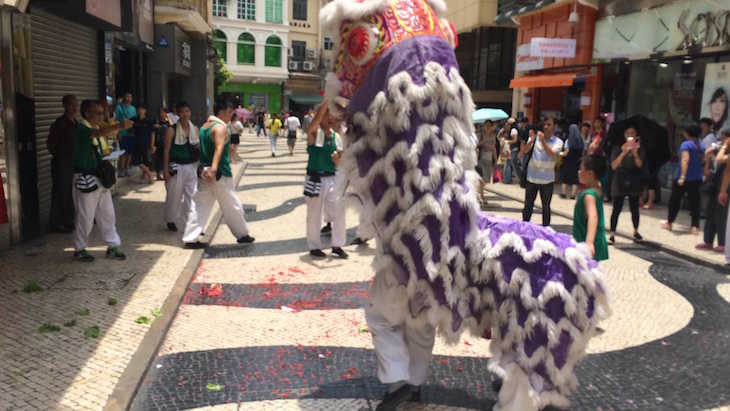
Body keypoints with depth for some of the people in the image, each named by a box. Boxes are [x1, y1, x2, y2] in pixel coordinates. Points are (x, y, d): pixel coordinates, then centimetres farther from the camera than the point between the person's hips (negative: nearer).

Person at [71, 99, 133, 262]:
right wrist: (119, 125, -51)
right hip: (85, 178, -8)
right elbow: (99, 133, -38)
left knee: (107, 213, 10)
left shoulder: (96, 130, 13)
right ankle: (79, 249, 15)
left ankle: (112, 246, 18)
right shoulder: (81, 129, -15)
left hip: (100, 178, 8)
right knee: (85, 216, 0)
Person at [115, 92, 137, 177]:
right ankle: (121, 170, 1)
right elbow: (116, 120, -3)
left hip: (132, 134, 5)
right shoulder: (119, 107, 0)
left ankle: (126, 169, 16)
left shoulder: (133, 108, 14)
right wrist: (118, 133, -10)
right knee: (124, 153, -6)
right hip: (123, 134, -5)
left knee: (130, 153, 6)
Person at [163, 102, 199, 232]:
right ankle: (171, 221, 27)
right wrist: (165, 170, -9)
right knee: (174, 196, 7)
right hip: (177, 167, -3)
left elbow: (199, 149, 12)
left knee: (192, 196, 1)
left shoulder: (195, 130, 6)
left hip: (192, 167, 3)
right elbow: (166, 151, -6)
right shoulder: (172, 130, -6)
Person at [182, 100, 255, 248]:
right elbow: (218, 149, -26)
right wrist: (213, 169, -36)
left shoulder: (204, 126, 15)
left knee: (201, 205, 7)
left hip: (205, 172, 8)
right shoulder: (220, 127, -13)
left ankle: (190, 238, 2)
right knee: (232, 206, 6)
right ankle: (242, 235, 20)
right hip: (220, 174, -8)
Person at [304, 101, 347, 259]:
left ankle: (337, 245, 21)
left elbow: (337, 161, 13)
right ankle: (314, 247, 19)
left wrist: (339, 157, -10)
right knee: (314, 215, 5)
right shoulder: (314, 132, -8)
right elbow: (319, 114, -27)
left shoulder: (335, 135, 9)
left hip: (332, 179, 5)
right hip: (316, 179, -5)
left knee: (339, 213, 7)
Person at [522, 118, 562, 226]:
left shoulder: (558, 142, -1)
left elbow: (552, 154, -20)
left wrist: (543, 140, -29)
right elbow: (524, 151, -9)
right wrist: (531, 141, -25)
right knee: (528, 205, 9)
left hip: (547, 180, -1)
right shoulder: (535, 137, 3)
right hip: (531, 177, 1)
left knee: (546, 207, 7)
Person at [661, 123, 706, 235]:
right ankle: (695, 227, 3)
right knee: (695, 201, 6)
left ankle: (669, 223, 22)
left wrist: (682, 177, -32)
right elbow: (702, 160, 19)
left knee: (675, 200, 10)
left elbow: (685, 160, -27)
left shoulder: (686, 144, -16)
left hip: (684, 178, -6)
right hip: (697, 178, 6)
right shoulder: (701, 145, 7)